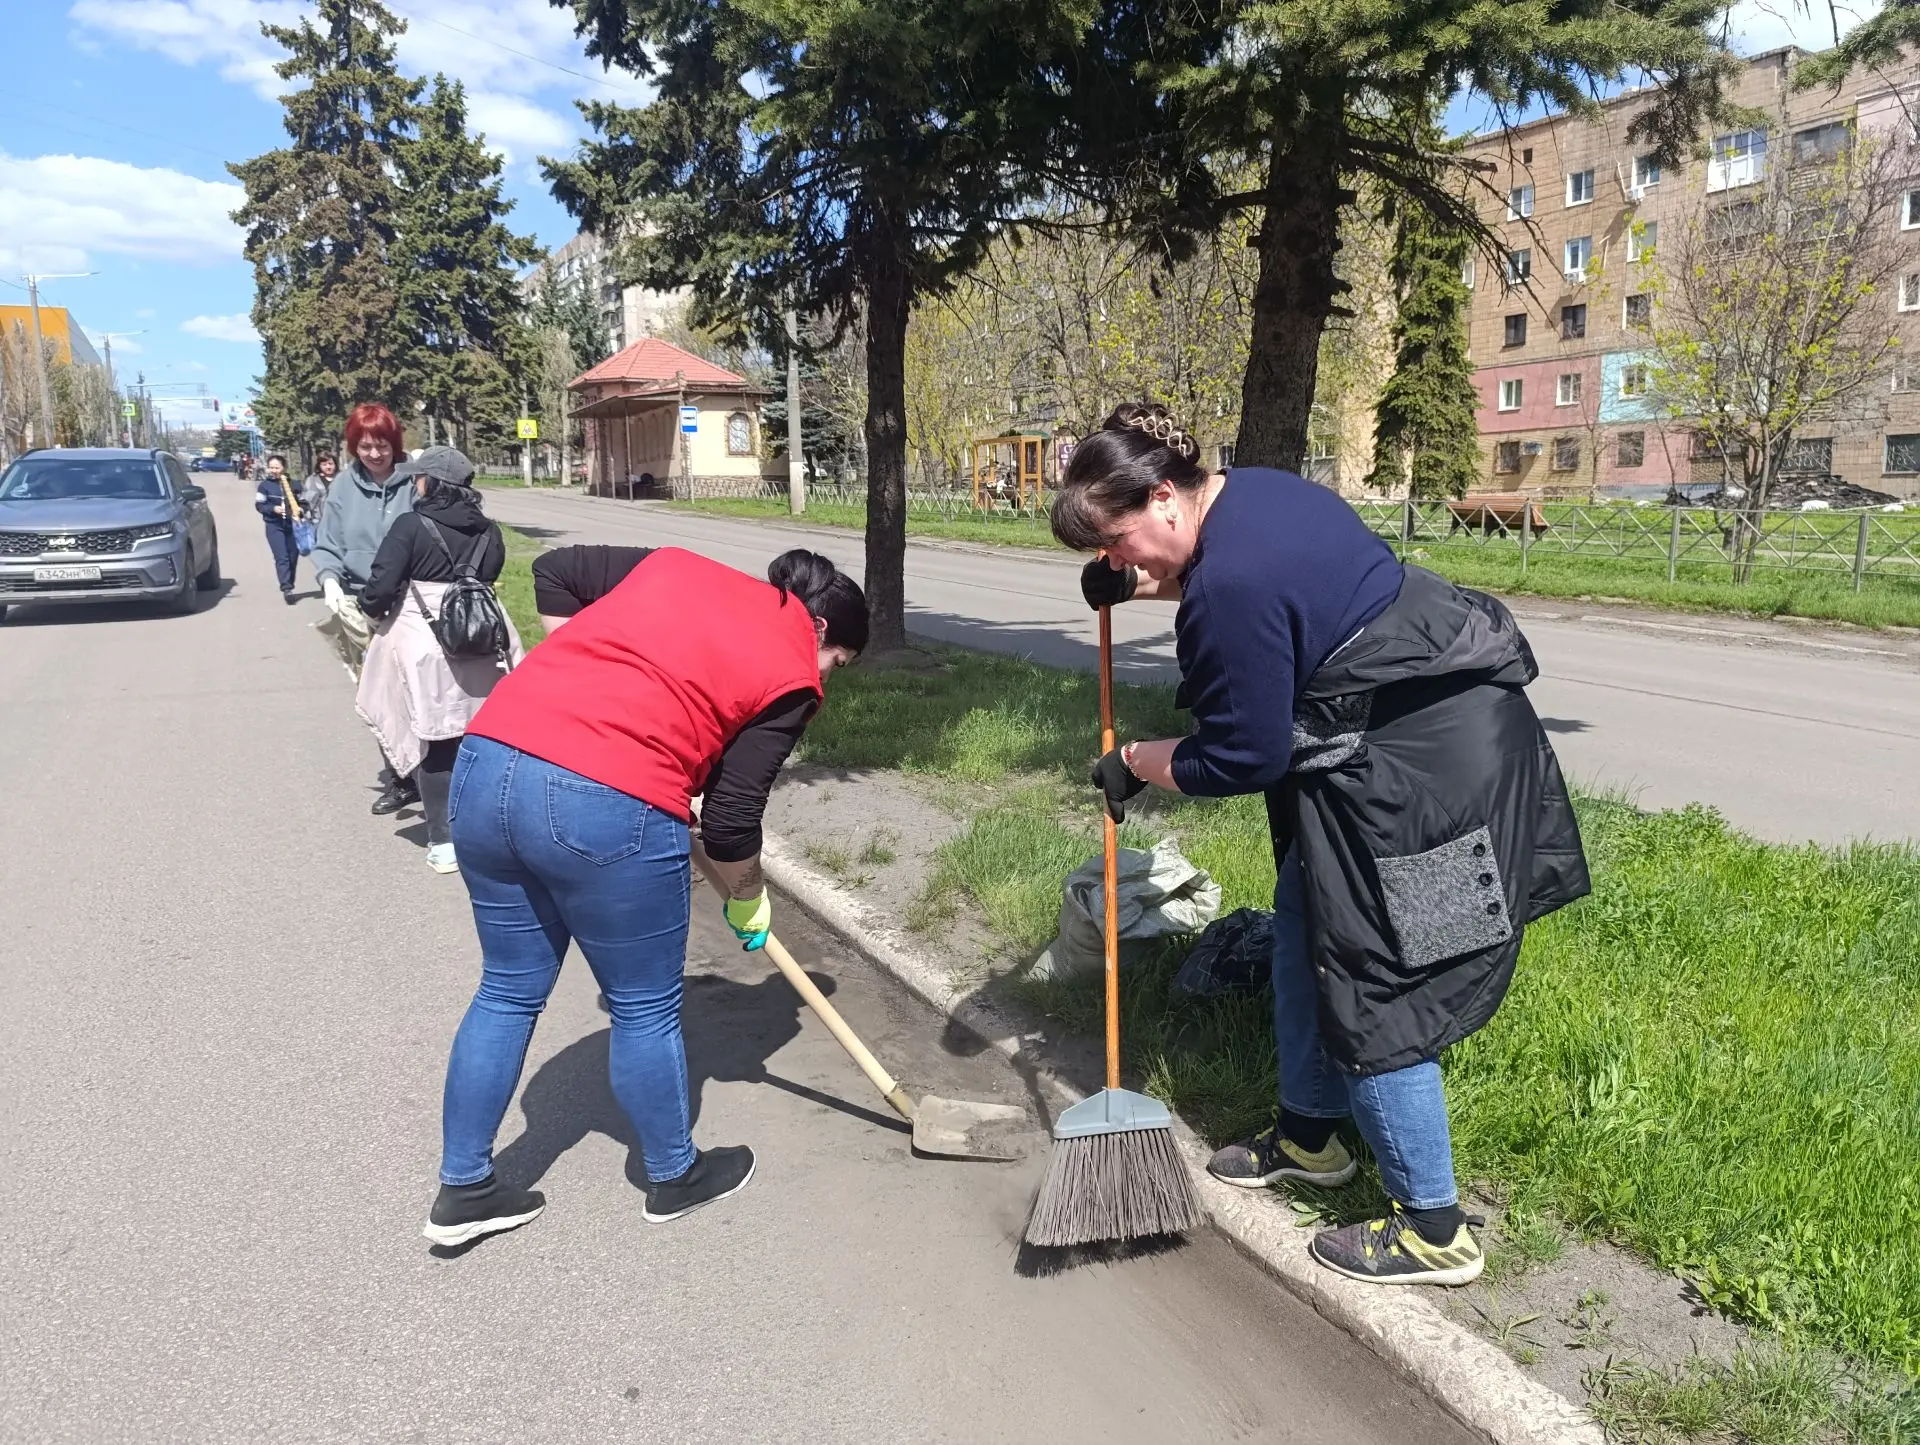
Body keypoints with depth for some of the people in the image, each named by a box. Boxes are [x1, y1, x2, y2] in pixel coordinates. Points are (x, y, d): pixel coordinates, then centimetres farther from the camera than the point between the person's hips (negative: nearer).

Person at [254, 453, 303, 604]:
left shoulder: (293, 484, 8)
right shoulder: (265, 485, 3)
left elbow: (303, 502, 14)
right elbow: (259, 505, 1)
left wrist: (301, 510, -8)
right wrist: (273, 508, -17)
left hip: (293, 525, 3)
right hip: (274, 526, -2)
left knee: (293, 557, 5)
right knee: (281, 557, -13)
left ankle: (289, 587, 20)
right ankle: (286, 589, -19)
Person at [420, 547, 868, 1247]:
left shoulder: (674, 563, 19)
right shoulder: (791, 678, 3)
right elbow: (729, 824, 2)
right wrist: (747, 900, 20)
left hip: (484, 767, 7)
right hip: (610, 812, -6)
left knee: (509, 991, 22)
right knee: (645, 1010, 15)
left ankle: (462, 1187, 34)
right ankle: (674, 1176, 37)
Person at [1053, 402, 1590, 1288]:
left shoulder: (1229, 588, -26)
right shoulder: (1250, 492, 4)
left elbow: (1242, 757, -18)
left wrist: (1135, 766, -1)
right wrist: (1145, 585, 12)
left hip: (1418, 761, -11)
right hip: (1426, 729, 11)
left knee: (1370, 982, -3)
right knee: (1306, 930, 18)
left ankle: (1433, 1229, 11)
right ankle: (1308, 1134, 36)